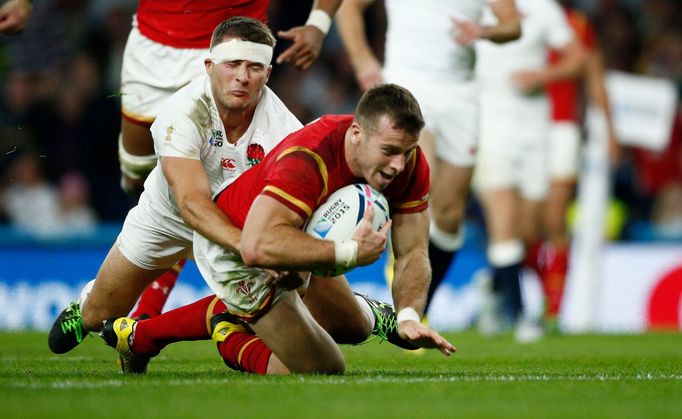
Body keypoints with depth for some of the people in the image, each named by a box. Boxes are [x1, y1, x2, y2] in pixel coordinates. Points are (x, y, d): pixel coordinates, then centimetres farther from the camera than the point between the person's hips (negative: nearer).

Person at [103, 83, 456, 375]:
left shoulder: (409, 162, -20)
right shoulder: (308, 158, -43)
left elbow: (413, 251, -15)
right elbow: (257, 246, -52)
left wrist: (409, 316, -34)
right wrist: (349, 252, -47)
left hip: (297, 240, 8)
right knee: (324, 369, -12)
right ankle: (234, 342, 13)